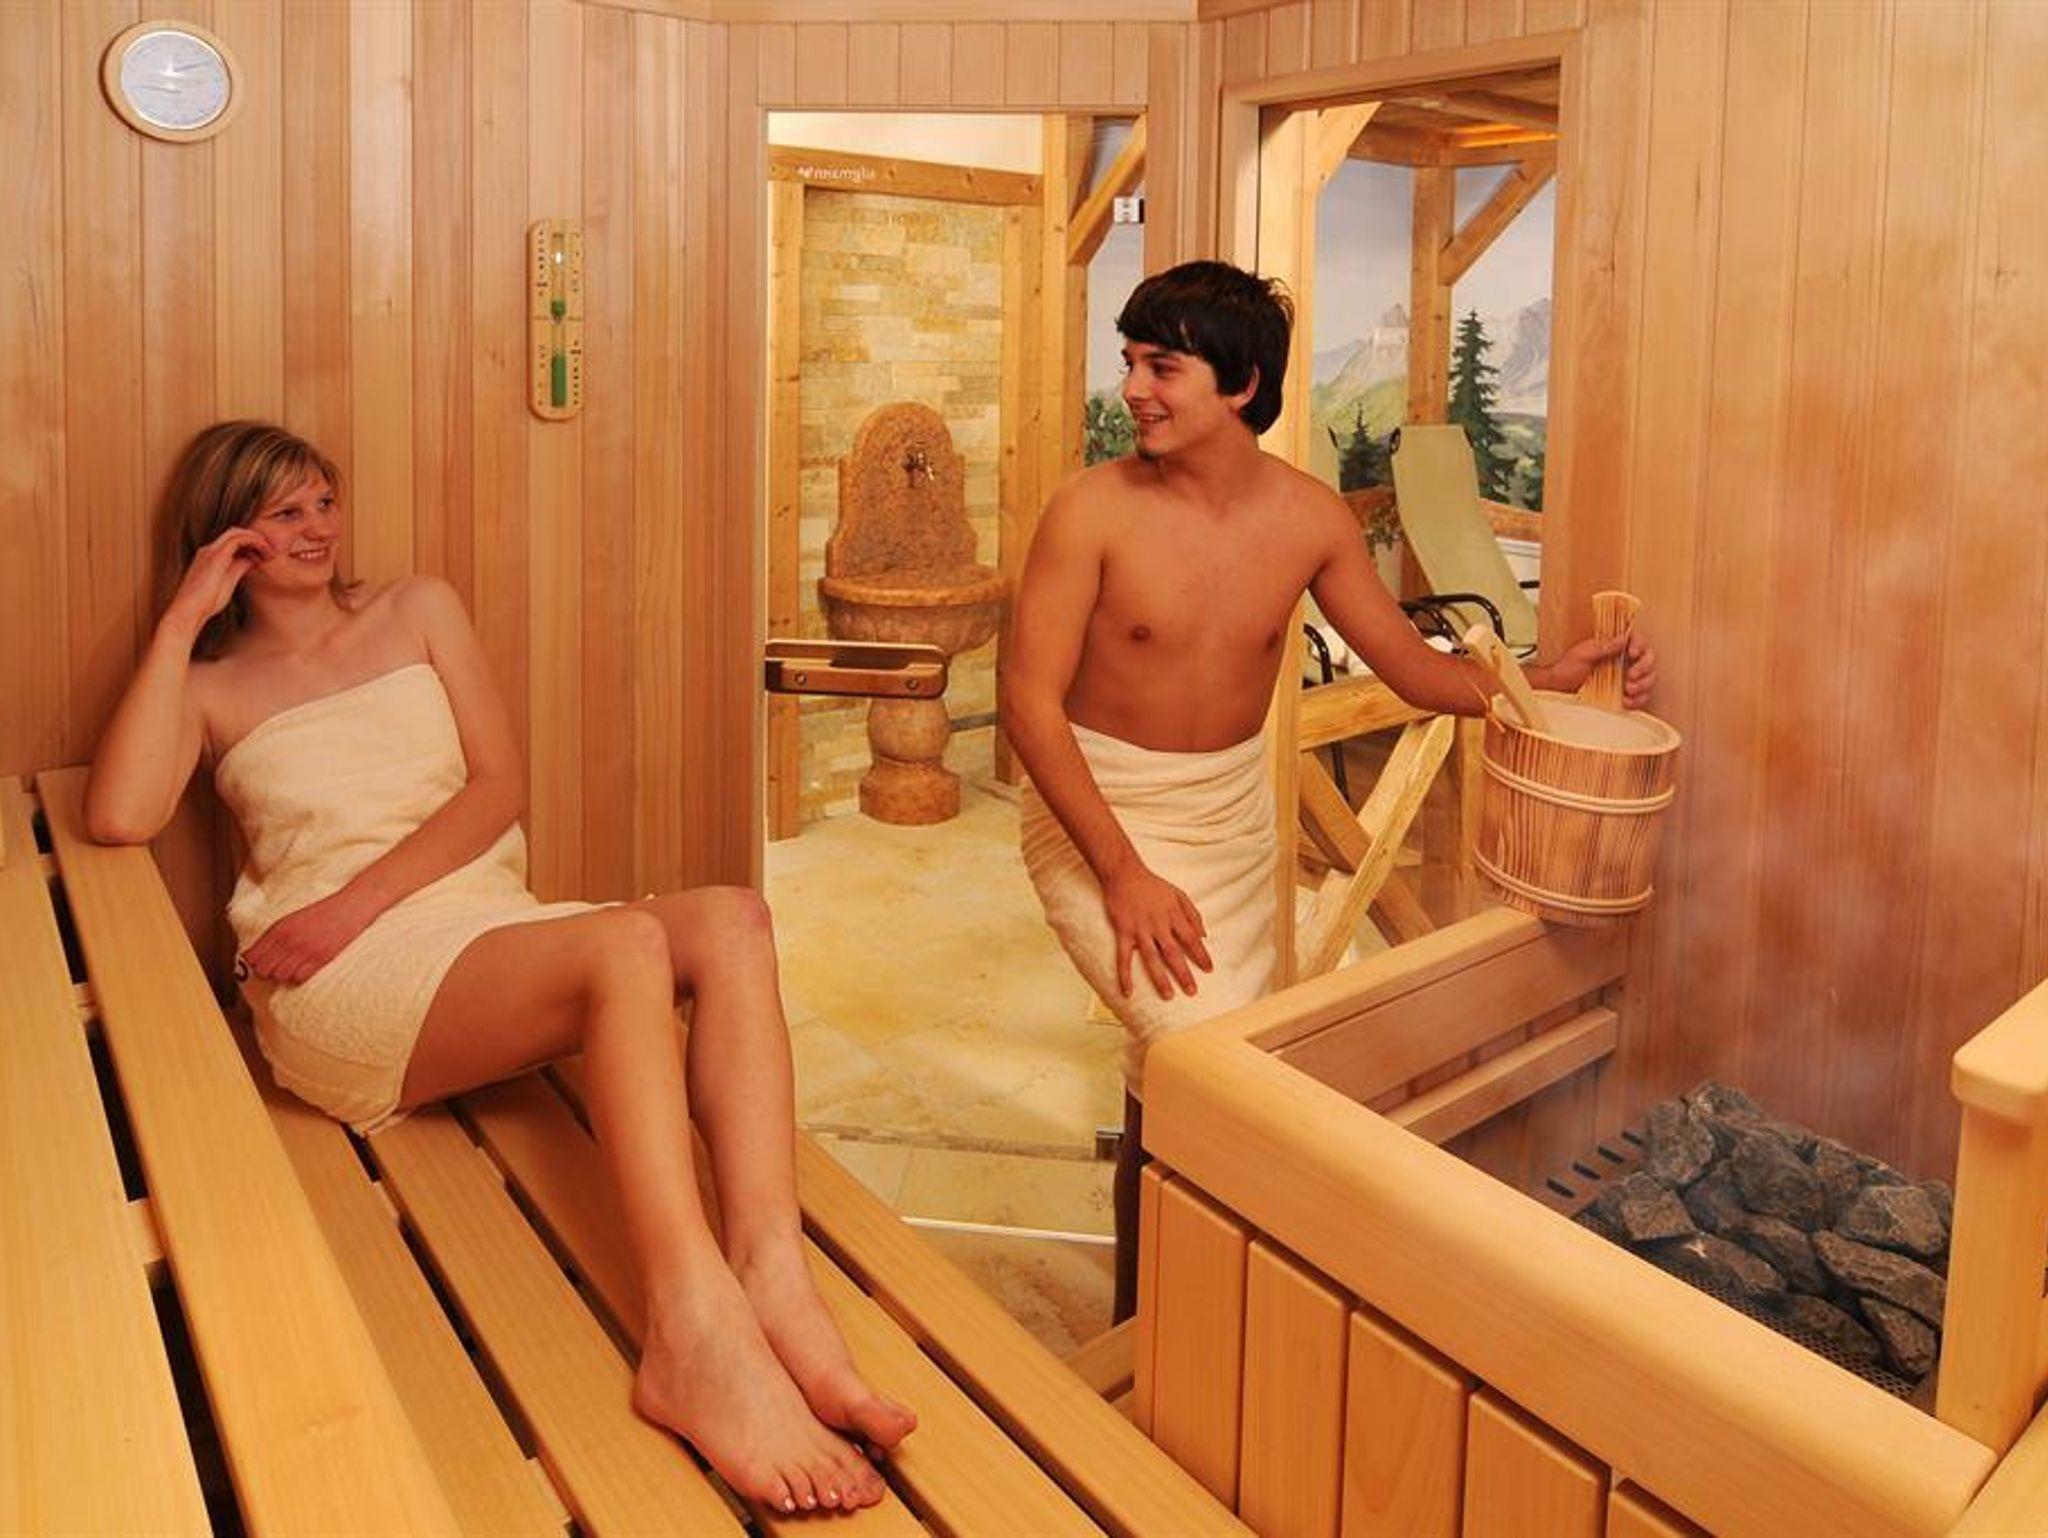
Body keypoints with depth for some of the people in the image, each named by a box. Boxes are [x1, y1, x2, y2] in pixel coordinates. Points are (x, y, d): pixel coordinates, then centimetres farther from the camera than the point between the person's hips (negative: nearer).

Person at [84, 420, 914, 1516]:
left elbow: (498, 785, 8)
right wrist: (181, 622, 0)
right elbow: (117, 818, -8)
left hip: (486, 919, 4)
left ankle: (769, 1275, -43)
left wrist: (363, 897, -7)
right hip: (342, 982, -4)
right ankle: (696, 1330, -50)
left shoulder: (418, 609, 22)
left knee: (731, 919, -27)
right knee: (627, 943, -35)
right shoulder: (207, 686, 16)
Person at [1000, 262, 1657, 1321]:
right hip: (1095, 812, -4)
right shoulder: (1093, 512, -16)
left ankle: (1143, 1316, 33)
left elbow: (1411, 666, 4)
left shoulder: (1309, 519, -4)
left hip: (1233, 817, 4)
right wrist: (1123, 873, -22)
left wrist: (1546, 678, -14)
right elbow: (1030, 701, -17)